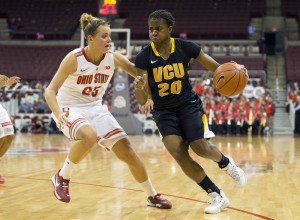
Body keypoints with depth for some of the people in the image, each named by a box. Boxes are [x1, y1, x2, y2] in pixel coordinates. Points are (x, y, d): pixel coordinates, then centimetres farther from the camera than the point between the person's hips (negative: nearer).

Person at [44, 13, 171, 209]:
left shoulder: (113, 58, -8)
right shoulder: (74, 59, -20)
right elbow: (50, 91, -23)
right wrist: (58, 114, -42)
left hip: (96, 109, 4)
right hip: (70, 109, -4)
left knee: (127, 152, -4)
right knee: (89, 136, -38)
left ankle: (152, 196, 14)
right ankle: (62, 177, -15)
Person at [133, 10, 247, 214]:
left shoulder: (185, 47, -13)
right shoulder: (144, 57, -15)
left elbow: (217, 68, -4)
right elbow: (143, 101, -17)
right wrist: (140, 88, -41)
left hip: (188, 103, -1)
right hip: (163, 111, 1)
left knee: (201, 147, -18)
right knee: (179, 155, -16)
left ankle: (226, 163, 21)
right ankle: (218, 196, 0)